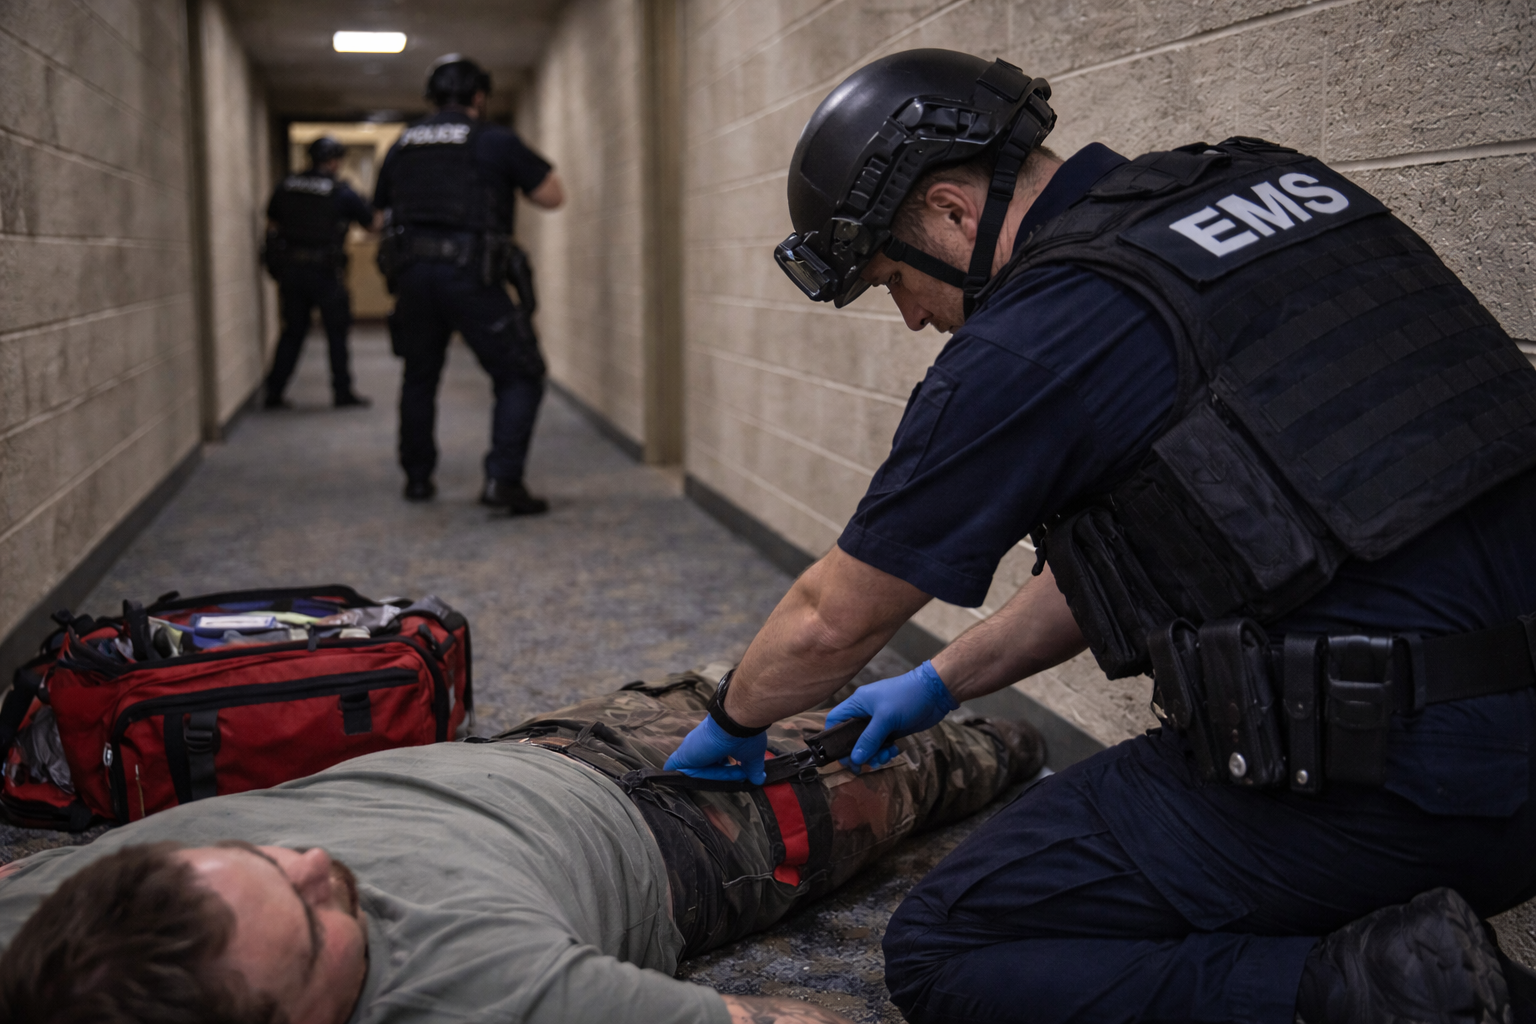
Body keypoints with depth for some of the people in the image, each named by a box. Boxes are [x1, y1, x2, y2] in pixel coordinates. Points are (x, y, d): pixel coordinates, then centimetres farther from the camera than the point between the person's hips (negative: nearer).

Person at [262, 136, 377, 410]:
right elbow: (373, 223, 2)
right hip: (324, 273, -4)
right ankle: (342, 392, 10)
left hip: (290, 271, 4)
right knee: (337, 331, 8)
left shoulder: (285, 187, 6)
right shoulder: (341, 193, -7)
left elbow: (271, 226, 13)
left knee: (292, 331, 12)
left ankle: (274, 393, 10)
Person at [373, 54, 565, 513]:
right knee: (520, 376, 2)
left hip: (411, 272, 5)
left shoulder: (403, 146, 15)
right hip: (470, 274, -5)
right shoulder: (495, 141, 0)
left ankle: (417, 477, 28)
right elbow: (553, 196, 4)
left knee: (419, 377, 22)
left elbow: (382, 206, 22)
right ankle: (502, 478, -11)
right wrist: (511, 174, 18)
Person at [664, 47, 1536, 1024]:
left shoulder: (1032, 340, -11)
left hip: (1376, 777, -8)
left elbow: (833, 619, 2)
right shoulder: (1269, 181, 13)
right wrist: (942, 683, 30)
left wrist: (734, 720, 25)